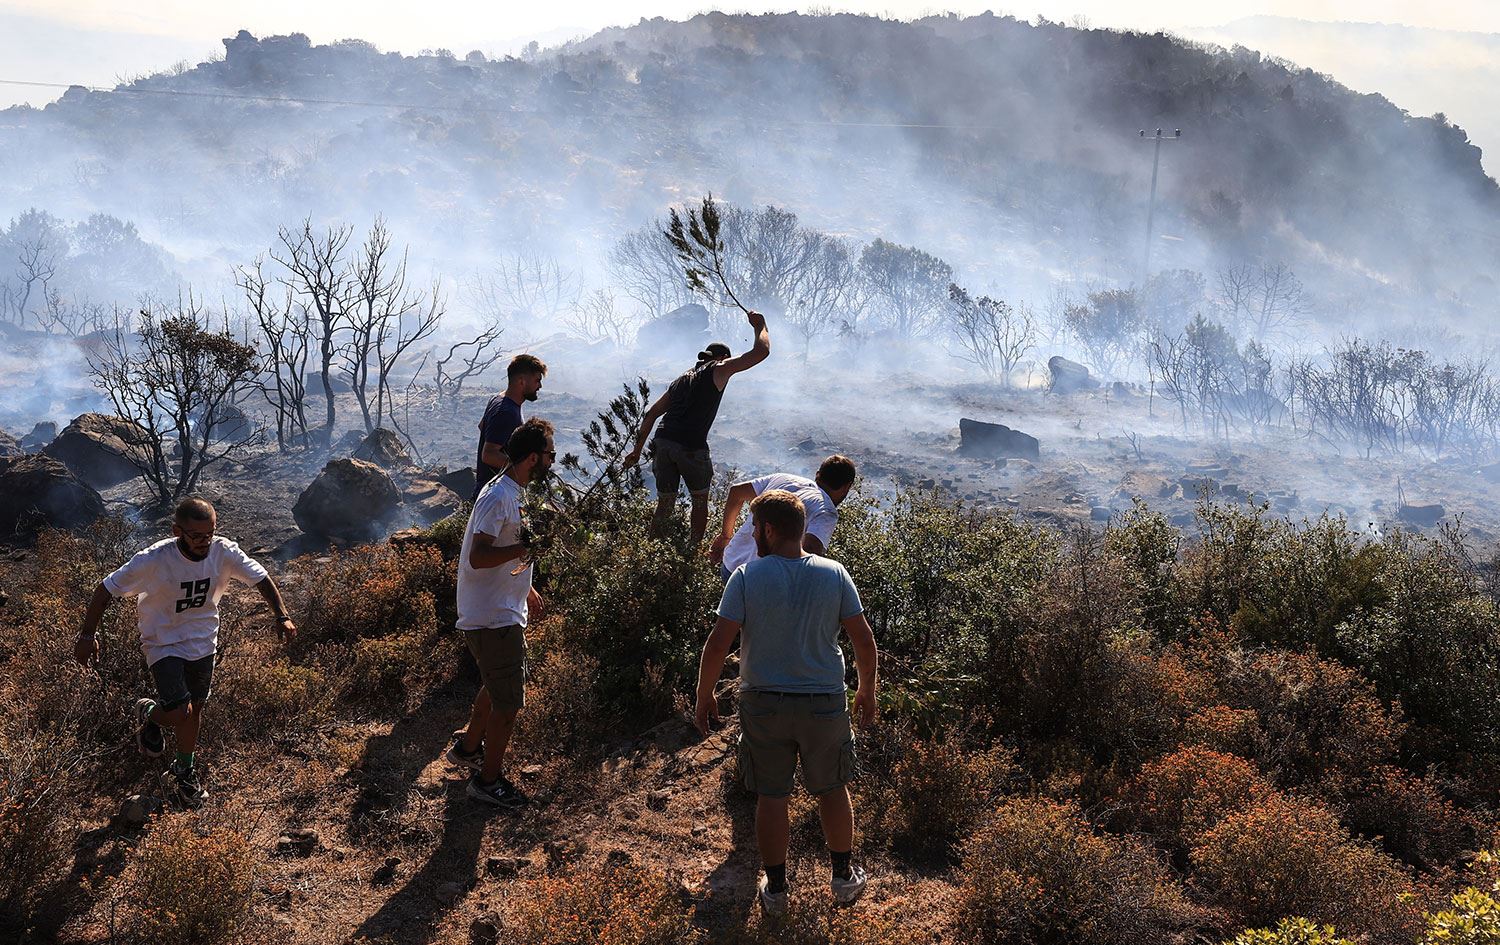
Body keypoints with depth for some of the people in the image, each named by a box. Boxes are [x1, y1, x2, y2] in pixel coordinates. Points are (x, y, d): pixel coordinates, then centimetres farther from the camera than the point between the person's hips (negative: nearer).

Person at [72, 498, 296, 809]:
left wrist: (281, 616, -14)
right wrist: (87, 636, -16)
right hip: (163, 644, -4)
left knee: (195, 710, 15)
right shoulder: (153, 560, -29)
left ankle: (184, 771, 39)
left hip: (203, 642, 4)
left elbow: (261, 578, -4)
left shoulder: (224, 553, -19)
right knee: (180, 713, -14)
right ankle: (150, 713, 23)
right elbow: (106, 590, -18)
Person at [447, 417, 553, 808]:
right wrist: (526, 547, -33)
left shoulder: (510, 493, 9)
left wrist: (526, 588, 26)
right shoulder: (499, 497, -23)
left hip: (503, 612, 10)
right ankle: (488, 779, 13)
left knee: (497, 687, 26)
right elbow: (479, 557, -30)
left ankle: (468, 747, 44)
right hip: (494, 619, -10)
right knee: (509, 701, -1)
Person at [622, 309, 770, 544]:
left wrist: (637, 450, 25)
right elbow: (761, 351, 4)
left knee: (664, 504, 13)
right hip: (691, 448, -5)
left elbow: (651, 415, 23)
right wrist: (760, 326, 23)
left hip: (663, 443, 5)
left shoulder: (682, 379, 25)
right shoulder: (719, 370, 6)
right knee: (700, 502, 15)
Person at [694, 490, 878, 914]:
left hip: (763, 703, -1)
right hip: (824, 703, 1)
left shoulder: (747, 576, -13)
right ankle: (844, 877, 31)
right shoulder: (834, 574, -7)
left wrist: (704, 694, 1)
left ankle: (775, 888, 23)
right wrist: (867, 690, 12)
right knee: (832, 790, 19)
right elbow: (864, 640, -3)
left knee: (771, 796, 12)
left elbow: (718, 644, -14)